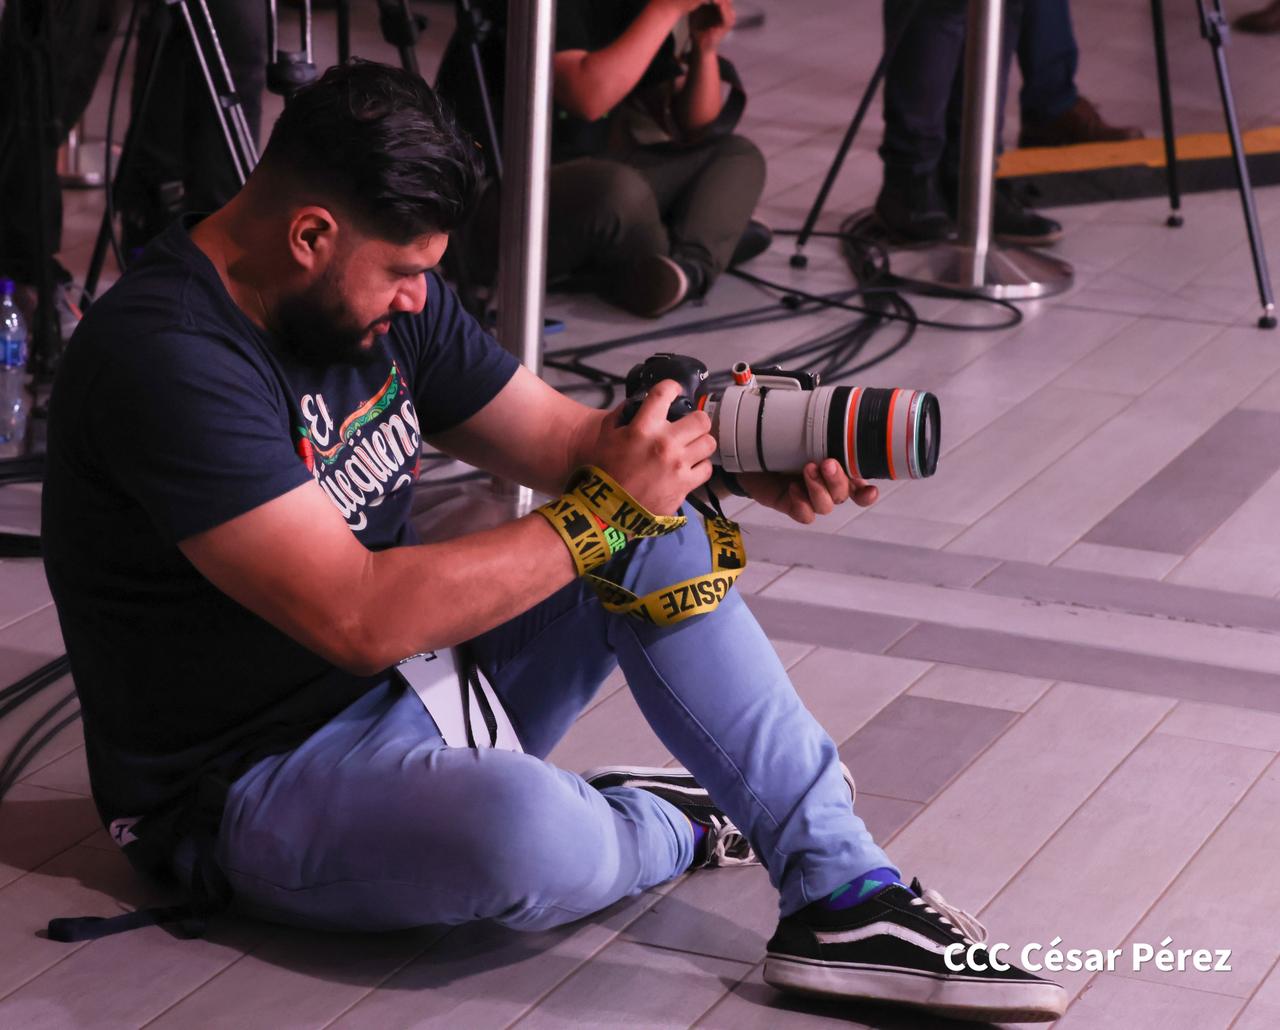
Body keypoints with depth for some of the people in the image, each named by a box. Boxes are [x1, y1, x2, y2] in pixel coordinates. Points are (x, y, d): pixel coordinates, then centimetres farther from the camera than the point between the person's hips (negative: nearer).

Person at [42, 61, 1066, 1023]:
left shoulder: (381, 294, 1)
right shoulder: (166, 358, -27)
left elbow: (564, 437, 6)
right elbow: (360, 620, -33)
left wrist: (745, 463, -13)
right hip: (261, 779, -9)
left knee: (658, 536, -4)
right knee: (530, 829, -37)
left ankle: (841, 892, -7)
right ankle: (669, 826, 1)